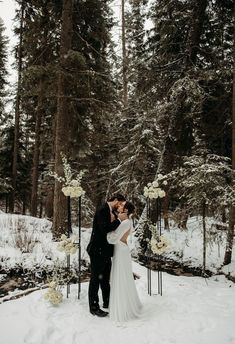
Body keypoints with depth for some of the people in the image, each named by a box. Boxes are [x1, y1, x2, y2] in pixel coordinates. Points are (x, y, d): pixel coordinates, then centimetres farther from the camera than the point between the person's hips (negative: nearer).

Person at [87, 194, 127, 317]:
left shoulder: (112, 212, 10)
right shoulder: (102, 210, -18)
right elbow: (104, 229, -28)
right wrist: (119, 220, -21)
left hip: (105, 251, 9)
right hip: (97, 251, -9)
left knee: (105, 278, 21)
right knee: (95, 279, 4)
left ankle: (107, 302, 36)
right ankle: (94, 307, 16)